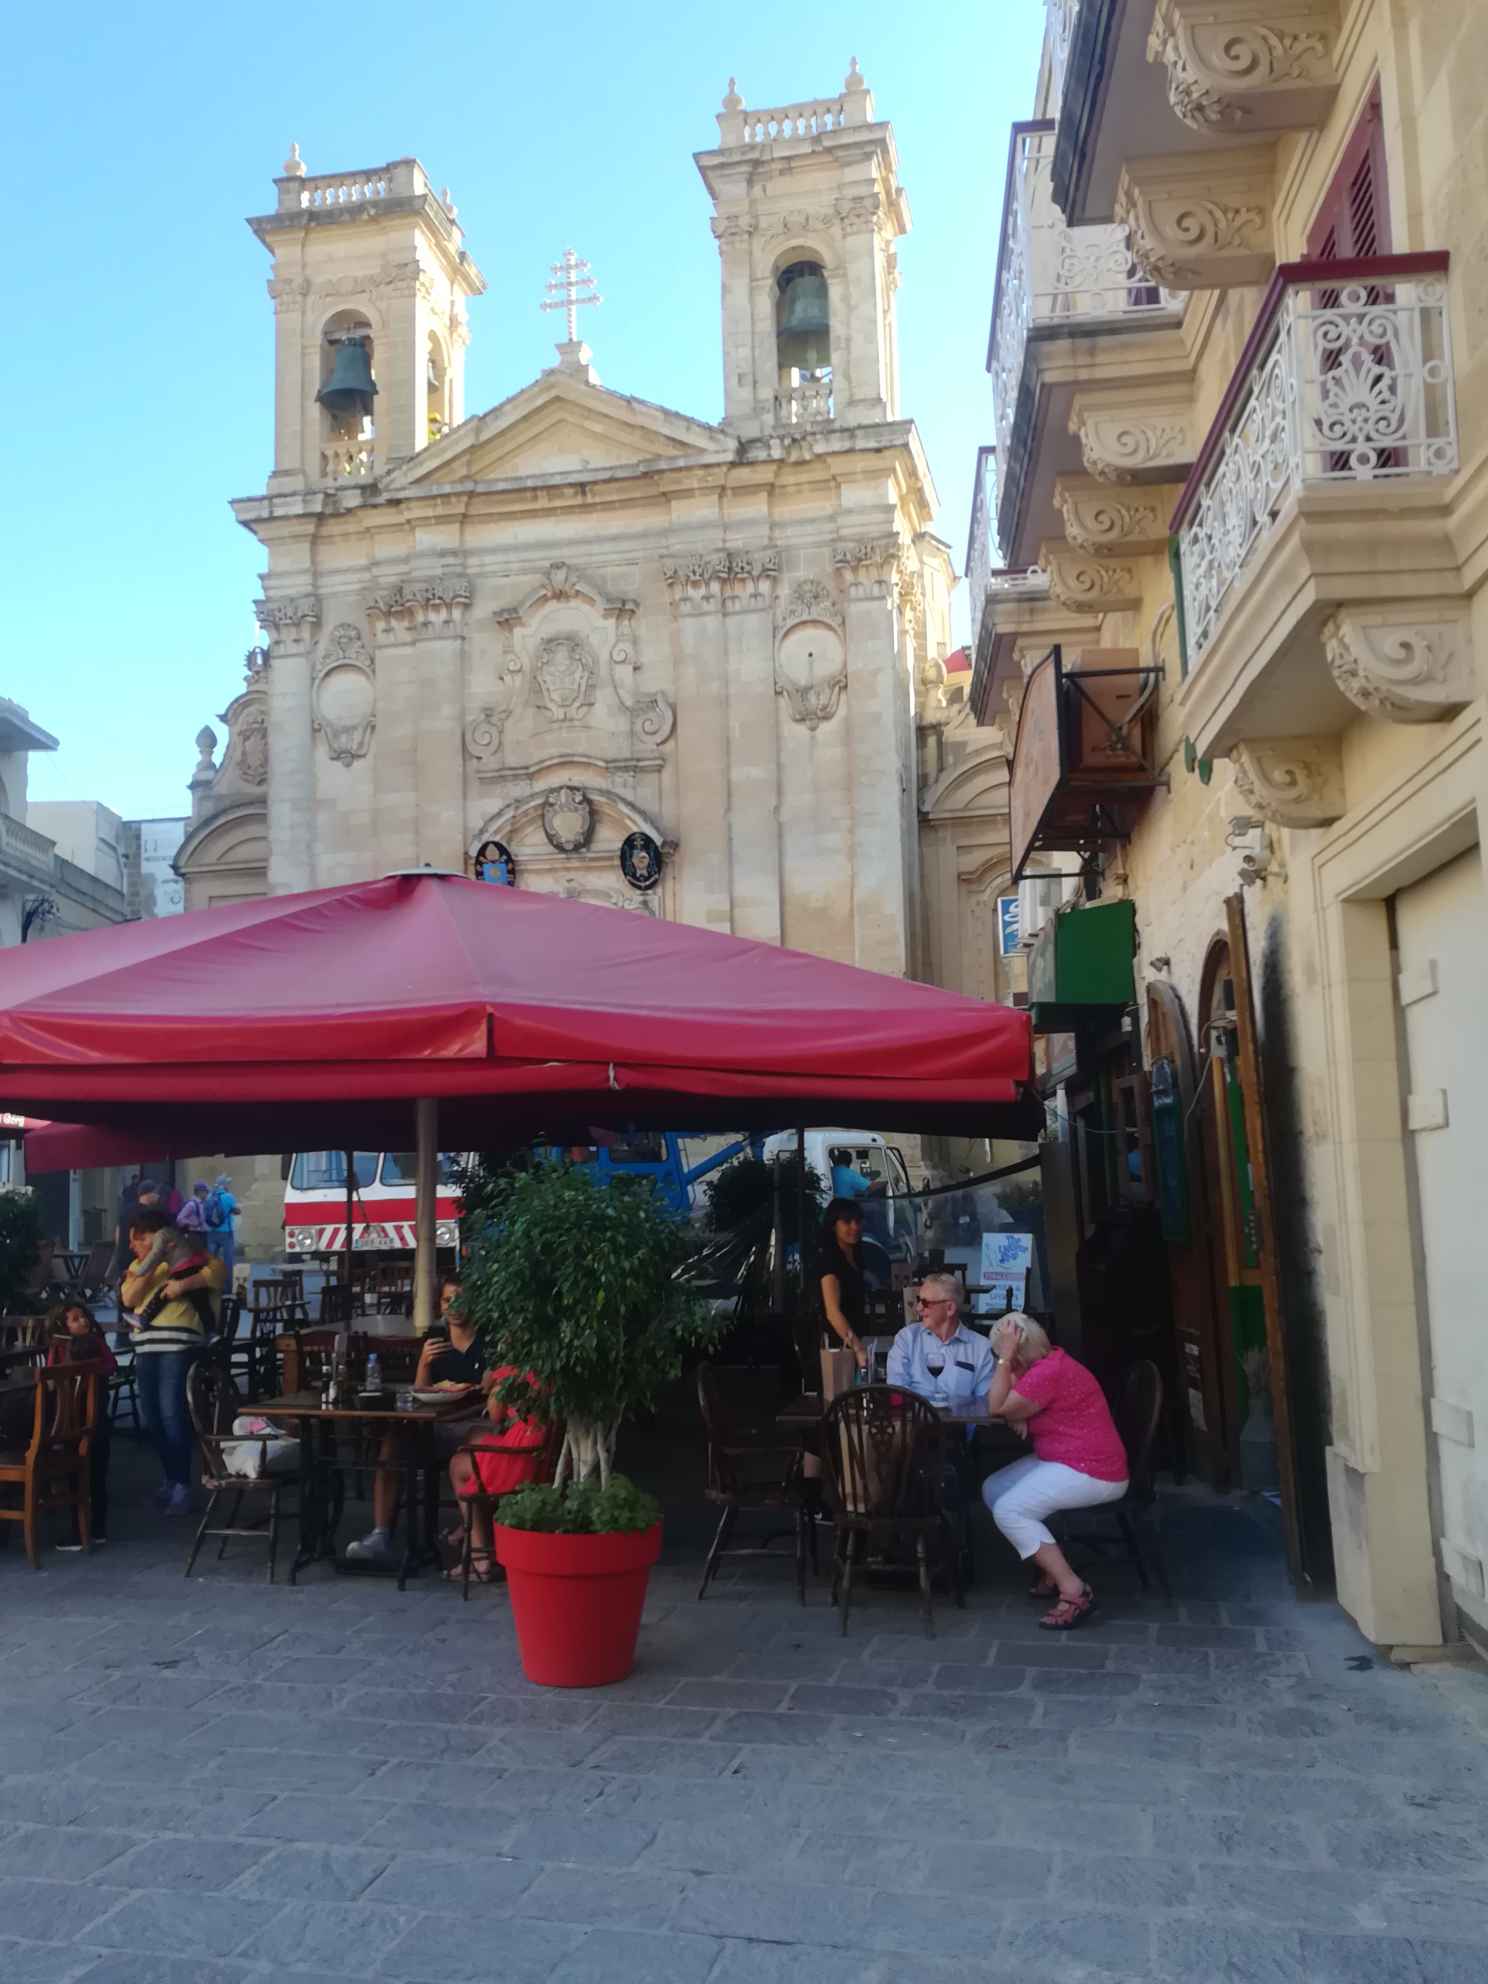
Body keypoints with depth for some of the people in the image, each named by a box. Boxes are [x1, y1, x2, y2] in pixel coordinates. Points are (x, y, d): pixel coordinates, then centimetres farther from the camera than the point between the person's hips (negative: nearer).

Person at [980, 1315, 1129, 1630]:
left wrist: (1006, 1358, -18)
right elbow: (1012, 1408, 14)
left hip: (1090, 1472, -11)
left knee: (1008, 1511, -20)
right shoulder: (1047, 1365, 12)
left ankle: (1074, 1591, -20)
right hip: (1063, 1461, 11)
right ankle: (1051, 1567, 10)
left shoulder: (1049, 1373, -21)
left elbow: (996, 1408, -16)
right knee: (993, 1489, 8)